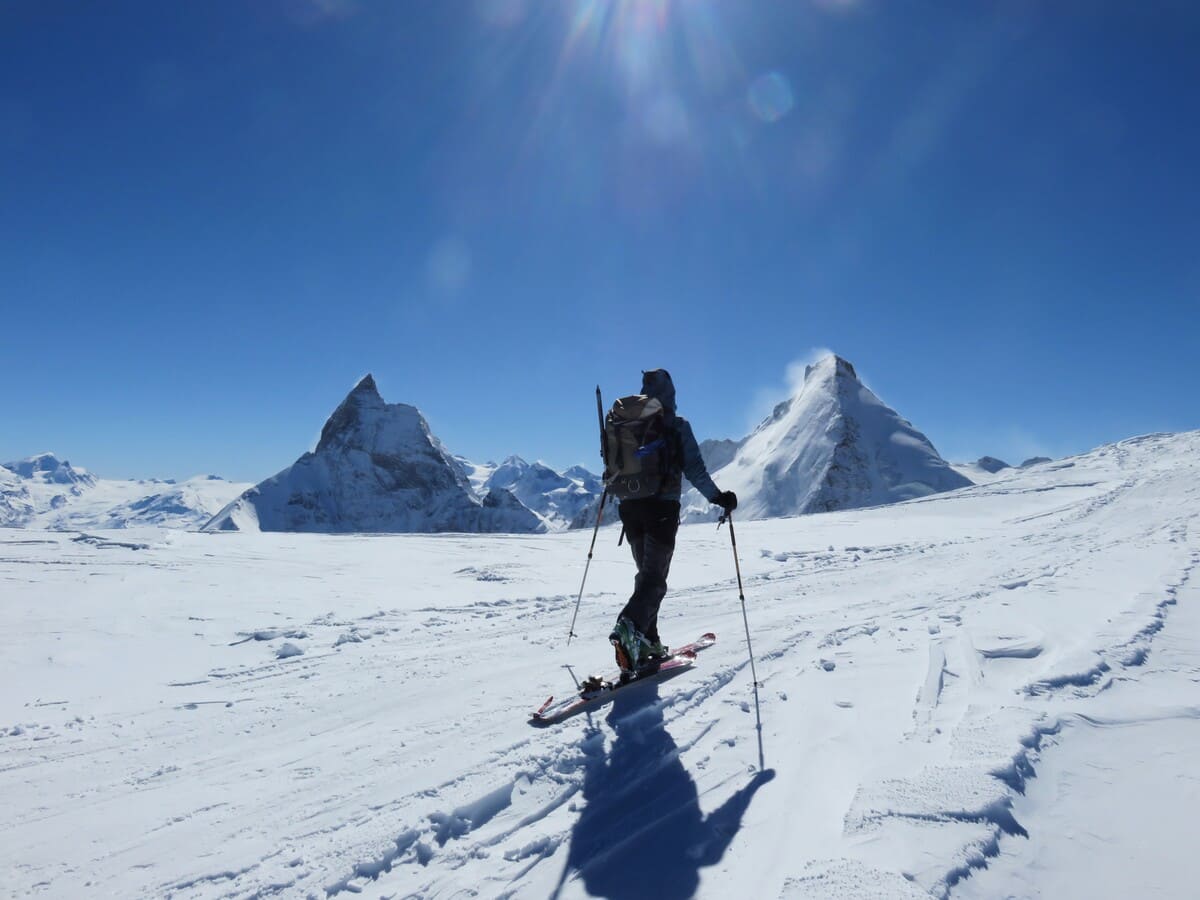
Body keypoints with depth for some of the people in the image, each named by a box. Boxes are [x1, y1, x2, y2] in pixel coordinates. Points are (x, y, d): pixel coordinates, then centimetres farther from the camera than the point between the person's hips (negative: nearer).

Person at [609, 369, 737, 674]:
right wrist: (717, 497, -3)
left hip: (631, 508, 5)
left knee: (646, 574, 18)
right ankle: (629, 628, -28)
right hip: (662, 508, -5)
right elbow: (694, 469, -12)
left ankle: (647, 642, 19)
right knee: (655, 579, -3)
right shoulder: (676, 425, -6)